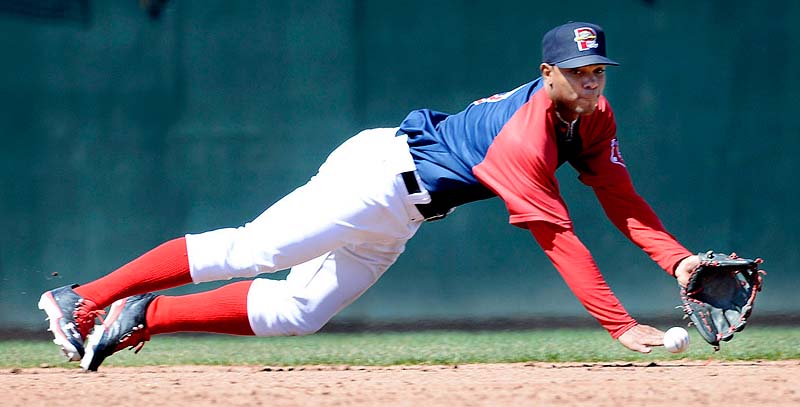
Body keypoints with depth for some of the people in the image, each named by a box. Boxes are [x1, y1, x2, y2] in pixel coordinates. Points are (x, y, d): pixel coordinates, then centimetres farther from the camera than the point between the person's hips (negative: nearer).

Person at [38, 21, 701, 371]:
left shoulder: (595, 118, 1)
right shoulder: (526, 136, -27)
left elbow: (624, 203, 2)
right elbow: (558, 238, -29)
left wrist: (678, 260, -14)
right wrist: (622, 327, -30)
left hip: (398, 216, 9)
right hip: (383, 169, -9)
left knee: (297, 312, 4)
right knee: (252, 250, -16)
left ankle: (140, 318, 8)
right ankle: (83, 301, -14)